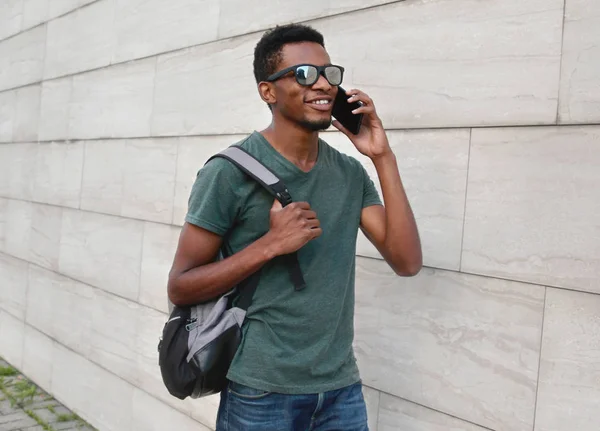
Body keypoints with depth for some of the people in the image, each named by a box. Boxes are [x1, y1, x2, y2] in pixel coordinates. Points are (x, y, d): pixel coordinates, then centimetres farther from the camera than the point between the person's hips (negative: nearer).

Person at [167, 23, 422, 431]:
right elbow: (180, 288, -11)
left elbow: (407, 262, -6)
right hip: (261, 393, -4)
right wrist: (271, 244, -23)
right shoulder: (231, 171, -12)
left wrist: (383, 157, -11)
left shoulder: (351, 174, 2)